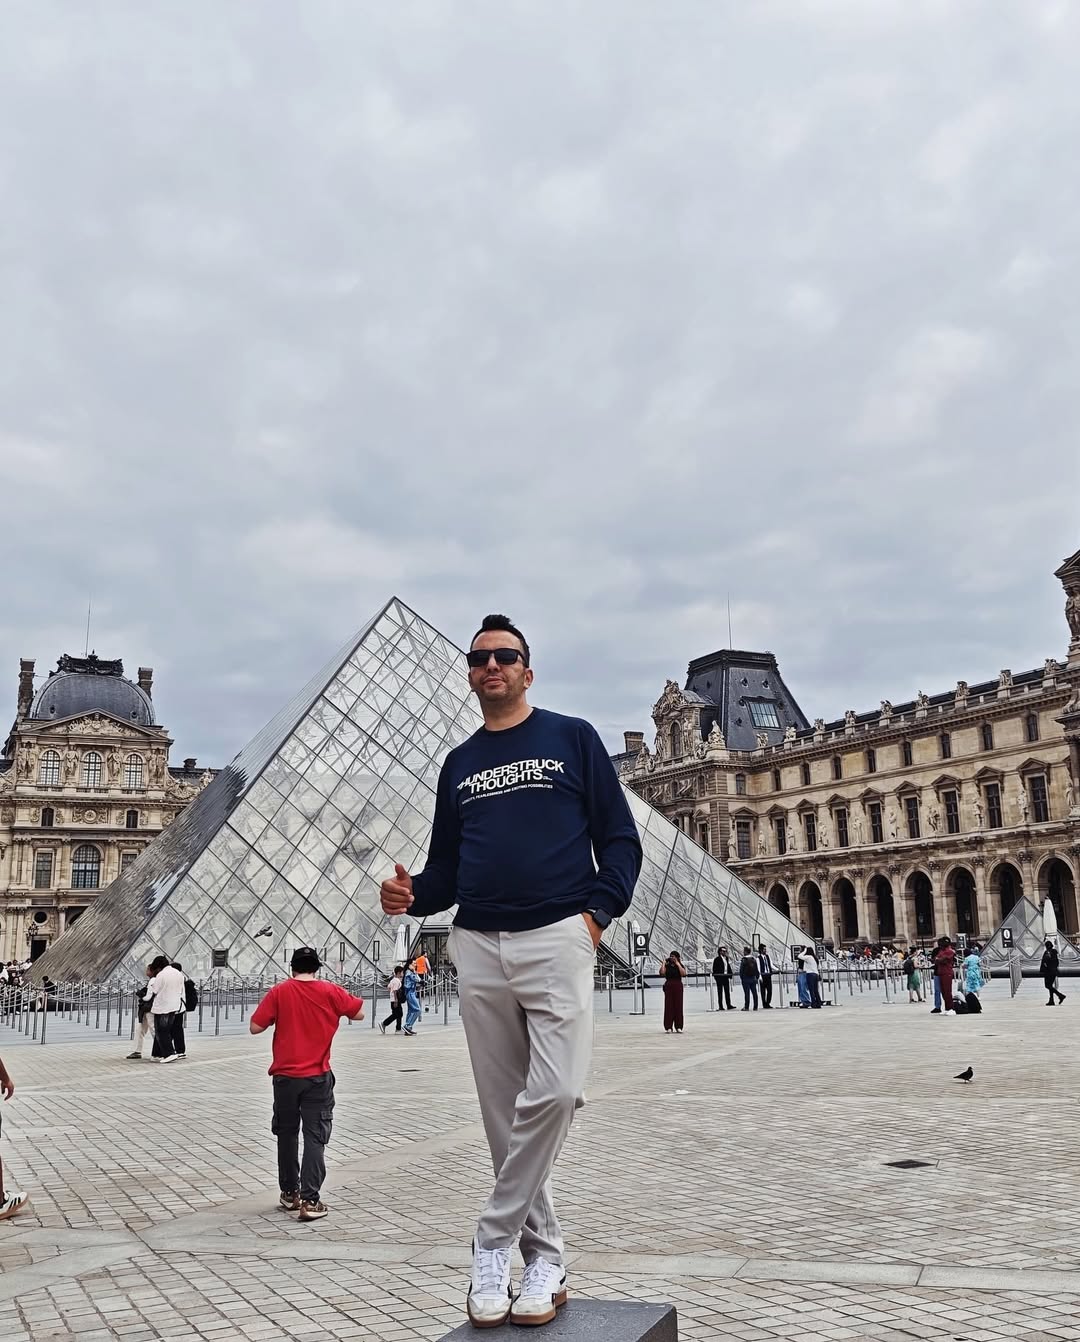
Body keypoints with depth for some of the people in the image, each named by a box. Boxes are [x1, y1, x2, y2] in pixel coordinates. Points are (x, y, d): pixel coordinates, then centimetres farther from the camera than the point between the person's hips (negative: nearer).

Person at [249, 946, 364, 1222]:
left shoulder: (279, 992, -5)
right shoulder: (330, 991, -4)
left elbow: (255, 1027, -7)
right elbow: (359, 1013, 6)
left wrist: (278, 1017, 10)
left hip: (285, 1076, 1)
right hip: (317, 1077, -1)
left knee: (287, 1134, 17)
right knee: (315, 1137, 1)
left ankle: (289, 1194, 27)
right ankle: (310, 1200, -5)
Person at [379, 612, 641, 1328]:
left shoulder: (573, 738, 7)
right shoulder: (458, 764, 18)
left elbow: (621, 838, 4)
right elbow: (446, 865, 18)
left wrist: (598, 911, -10)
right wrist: (411, 894, -3)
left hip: (556, 938, -4)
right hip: (478, 947, 4)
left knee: (555, 1092, -18)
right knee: (505, 1112, 5)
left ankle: (496, 1240, 0)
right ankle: (544, 1259, 17)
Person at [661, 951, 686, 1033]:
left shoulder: (681, 965, 7)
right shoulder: (667, 965, 7)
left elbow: (683, 973, -14)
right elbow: (662, 972, -12)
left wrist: (678, 964, -12)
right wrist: (664, 962, -6)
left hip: (678, 986, 0)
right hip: (668, 986, 0)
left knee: (678, 1006, 1)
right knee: (668, 1006, -2)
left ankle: (678, 1027, 7)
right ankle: (668, 1027, 1)